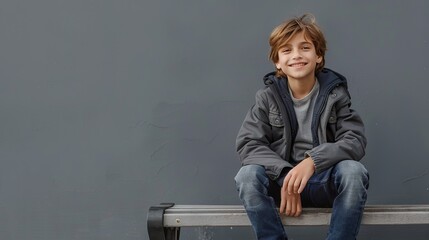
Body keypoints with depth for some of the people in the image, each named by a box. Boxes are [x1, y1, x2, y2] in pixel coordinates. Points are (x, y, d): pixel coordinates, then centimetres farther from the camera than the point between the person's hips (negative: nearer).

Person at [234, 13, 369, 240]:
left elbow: (355, 140, -12)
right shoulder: (268, 97, 0)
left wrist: (313, 161, -30)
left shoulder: (335, 93, -1)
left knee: (353, 172, -32)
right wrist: (285, 174, -25)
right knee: (247, 175, -30)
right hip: (281, 178, 1)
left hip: (325, 181, 0)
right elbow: (248, 143, -9)